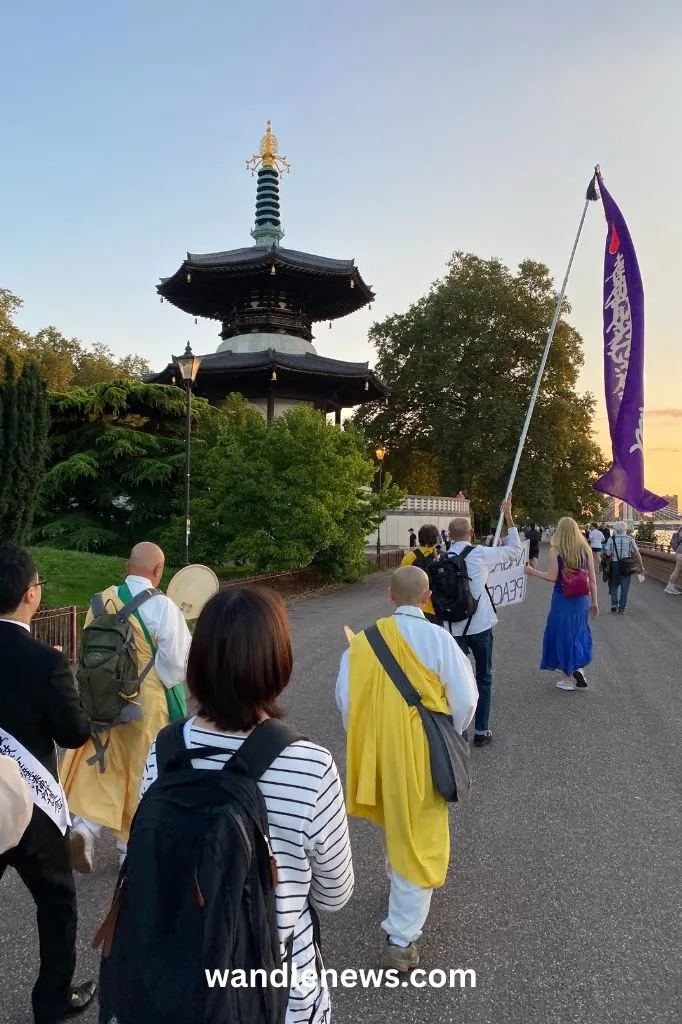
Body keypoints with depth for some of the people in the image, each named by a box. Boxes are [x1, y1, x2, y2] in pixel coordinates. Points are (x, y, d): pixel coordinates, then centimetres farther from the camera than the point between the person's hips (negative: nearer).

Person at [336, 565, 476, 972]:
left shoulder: (364, 639, -6)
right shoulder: (438, 638, -15)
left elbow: (345, 697, 0)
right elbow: (465, 700, -12)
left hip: (377, 749, 4)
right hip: (421, 751, -4)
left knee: (394, 825, 28)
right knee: (419, 841, 7)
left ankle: (402, 888, 51)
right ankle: (402, 938, 10)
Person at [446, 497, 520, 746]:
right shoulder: (479, 554, -9)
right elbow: (514, 547, 3)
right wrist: (508, 516, 9)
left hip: (453, 628, 3)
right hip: (480, 625, -2)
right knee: (483, 678, 12)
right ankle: (481, 731, 16)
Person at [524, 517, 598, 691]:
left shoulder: (555, 550, -10)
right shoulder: (586, 549, 1)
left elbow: (553, 577, -14)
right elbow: (592, 579, 3)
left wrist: (532, 572, 0)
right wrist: (594, 602, 11)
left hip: (562, 598, -3)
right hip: (581, 598, 3)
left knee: (562, 633, 10)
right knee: (578, 631, 23)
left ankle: (567, 678, 17)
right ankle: (579, 667, 9)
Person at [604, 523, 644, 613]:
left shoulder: (611, 539, -3)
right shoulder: (630, 539, -1)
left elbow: (607, 553, -14)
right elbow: (637, 553, -4)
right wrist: (641, 567, 0)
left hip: (614, 564, 0)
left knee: (614, 586, 15)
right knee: (624, 588, 9)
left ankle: (614, 605, 2)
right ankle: (621, 608, 11)